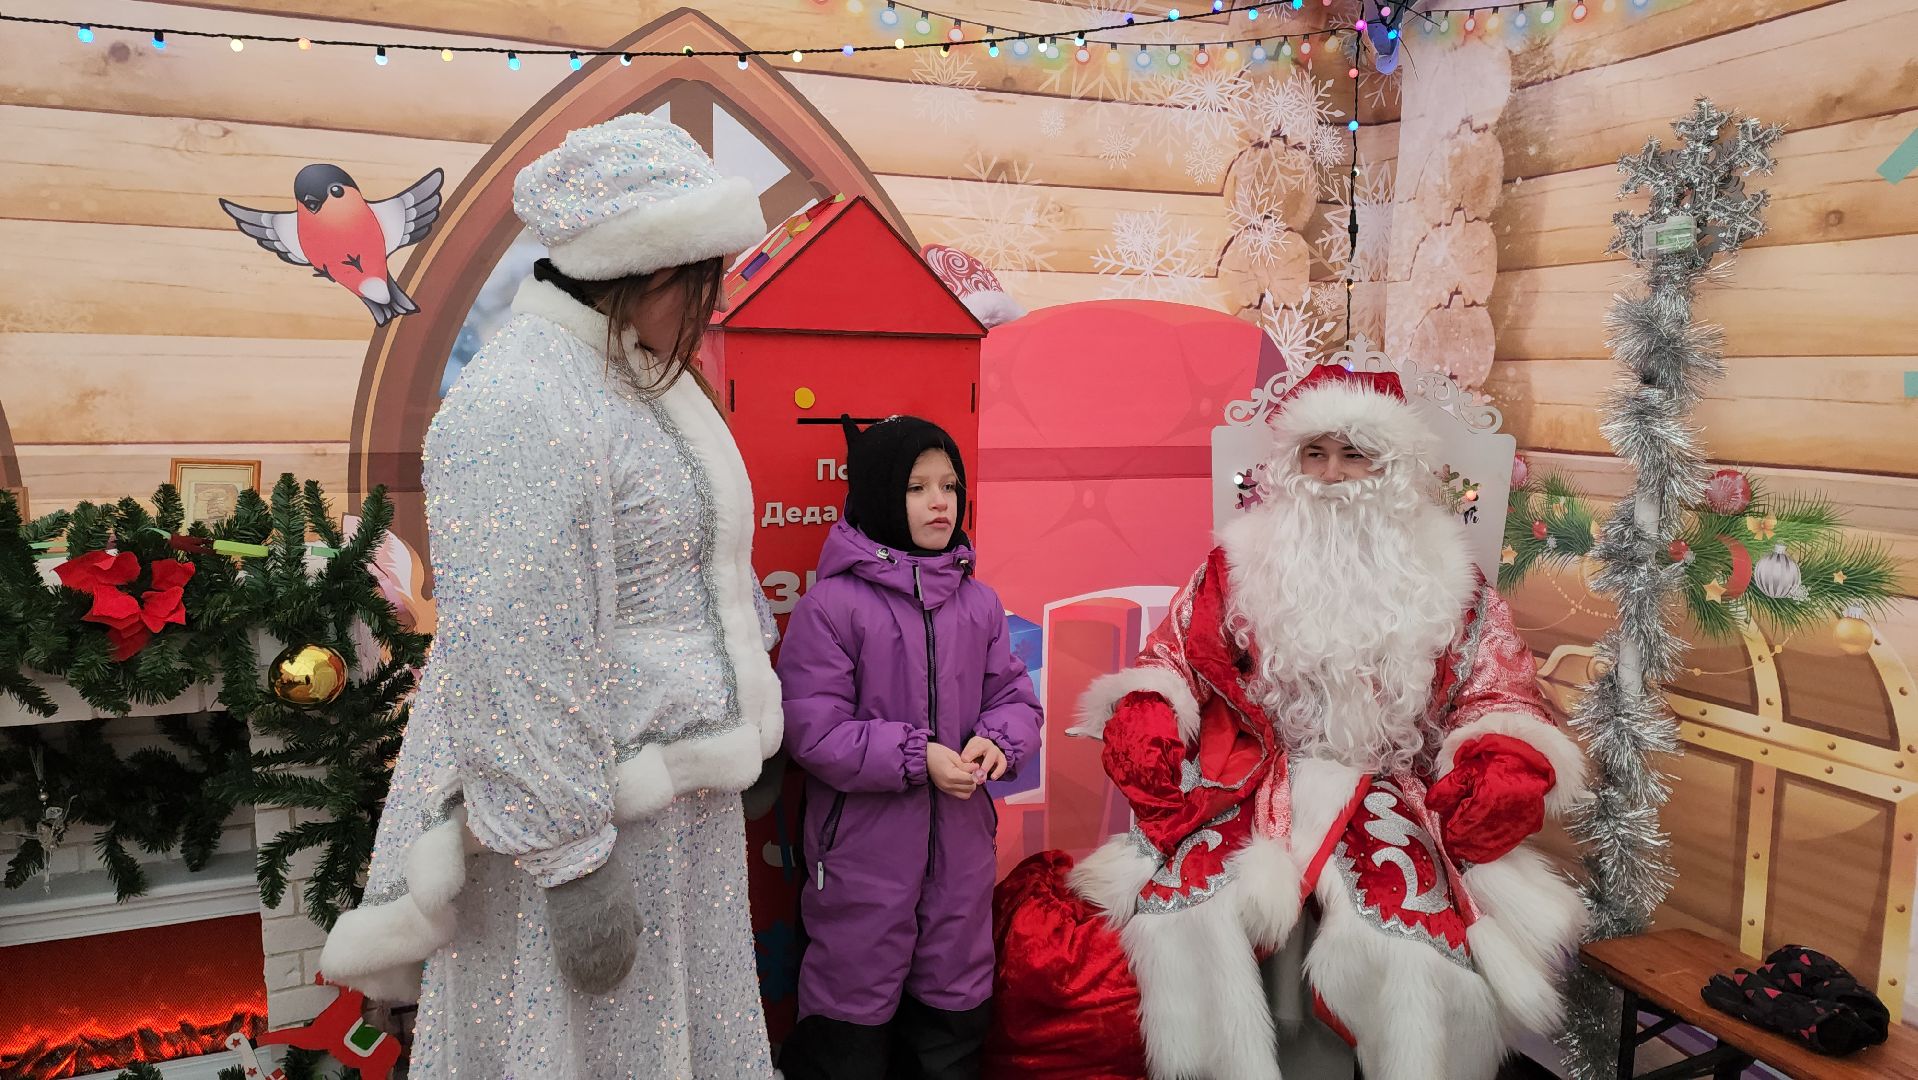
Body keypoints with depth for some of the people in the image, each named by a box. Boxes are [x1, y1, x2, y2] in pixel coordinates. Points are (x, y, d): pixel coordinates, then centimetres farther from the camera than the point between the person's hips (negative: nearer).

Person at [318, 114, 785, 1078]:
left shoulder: (641, 375, 7)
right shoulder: (520, 409, -23)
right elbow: (514, 666, -25)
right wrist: (570, 865, -22)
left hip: (679, 802, 9)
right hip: (583, 813, -8)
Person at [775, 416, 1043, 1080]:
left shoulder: (980, 603, 5)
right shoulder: (831, 603, -12)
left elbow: (1015, 697, 9)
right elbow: (813, 732, -15)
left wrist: (997, 740, -13)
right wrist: (918, 757, -19)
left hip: (962, 850, 5)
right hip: (863, 855, -5)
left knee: (953, 1025, 19)